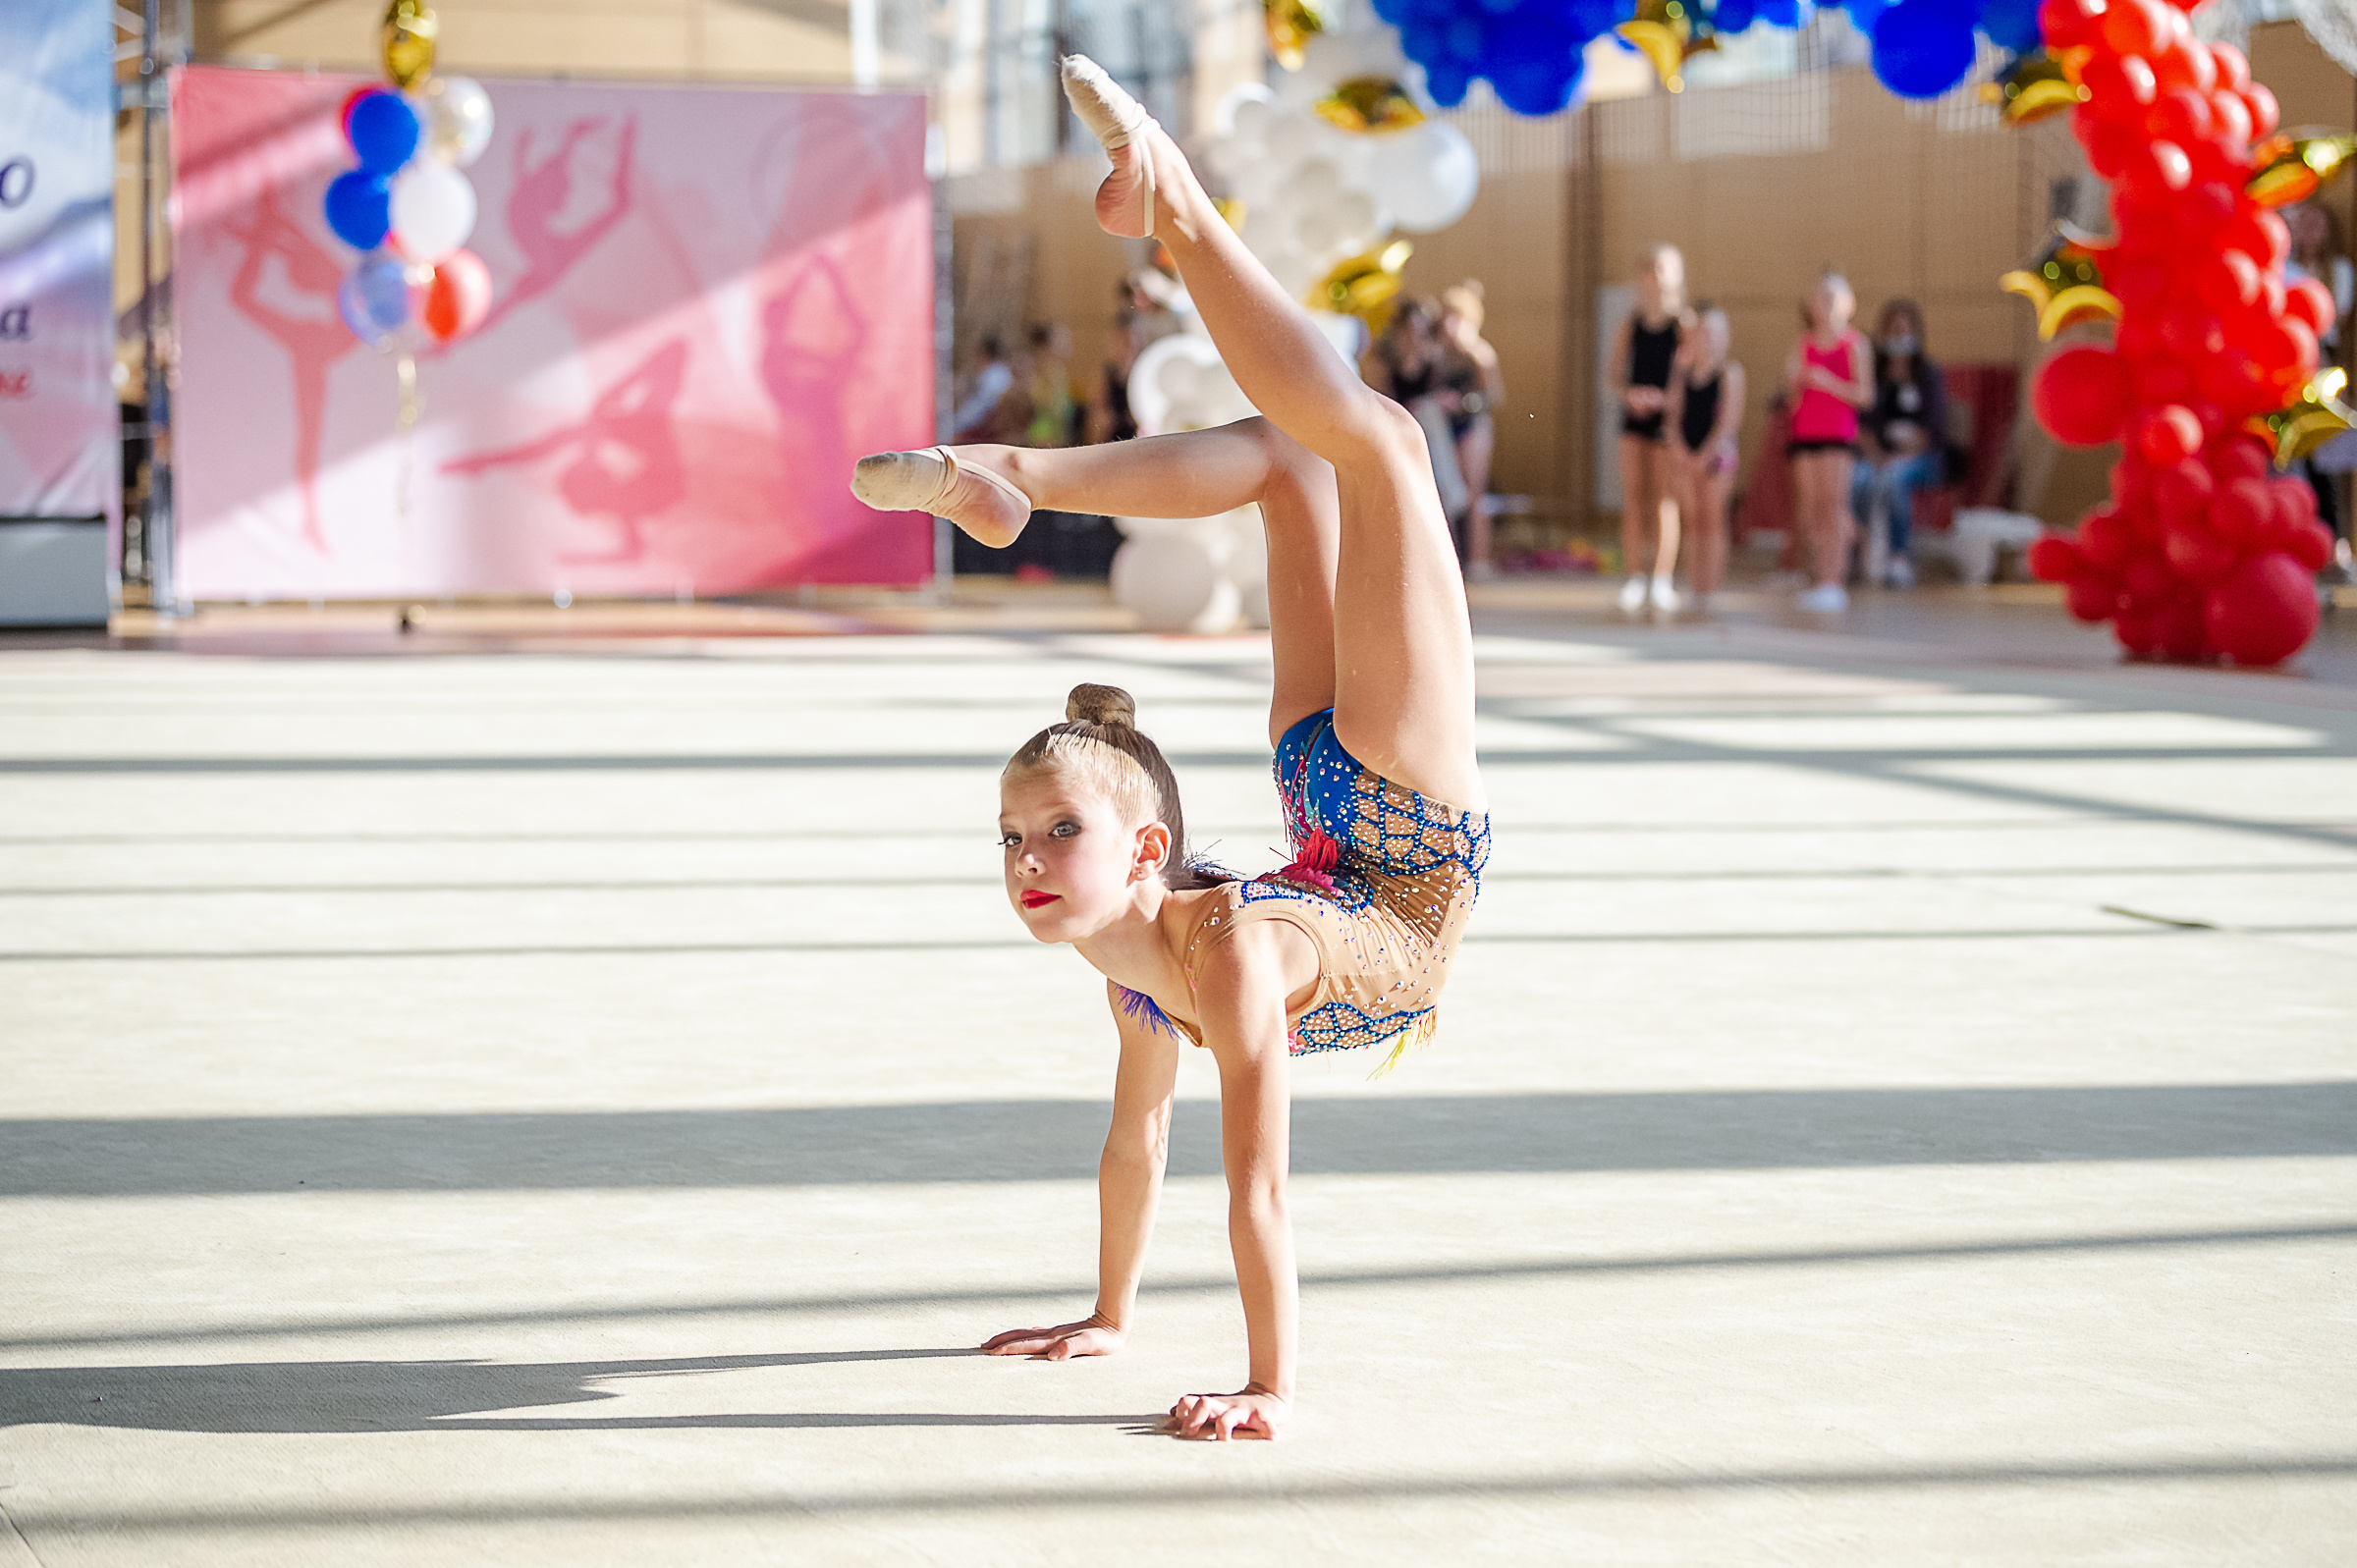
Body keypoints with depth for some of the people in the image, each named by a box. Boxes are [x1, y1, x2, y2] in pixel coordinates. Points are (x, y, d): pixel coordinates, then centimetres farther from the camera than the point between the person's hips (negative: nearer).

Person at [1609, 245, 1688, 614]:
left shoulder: (1683, 324, -2)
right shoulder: (1632, 324, 9)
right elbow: (1615, 376, 11)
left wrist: (1663, 398, -18)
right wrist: (1629, 394, -9)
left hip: (1667, 416, -4)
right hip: (1633, 417, 4)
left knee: (1664, 500, -5)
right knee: (1632, 498, 1)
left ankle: (1663, 581, -6)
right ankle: (1633, 580, 3)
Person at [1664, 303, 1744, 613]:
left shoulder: (1729, 372, -2)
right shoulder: (1683, 373, 12)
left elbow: (1730, 419, -8)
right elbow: (1674, 413, 8)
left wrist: (1707, 454, -15)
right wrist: (1678, 448, -9)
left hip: (1715, 453, -4)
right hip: (1686, 456, 4)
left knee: (1712, 520, -5)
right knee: (1691, 521, 5)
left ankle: (1709, 588, -5)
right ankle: (1692, 585, 7)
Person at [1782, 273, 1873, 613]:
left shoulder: (1855, 345, 0)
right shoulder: (1804, 345, 12)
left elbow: (1864, 395, -6)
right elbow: (1793, 401, 12)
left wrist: (1828, 382, -17)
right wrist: (1793, 380, -8)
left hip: (1838, 435, -5)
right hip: (1805, 434, 5)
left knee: (1833, 507, -11)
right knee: (1808, 514, 3)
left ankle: (1831, 584, -13)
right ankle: (1826, 577, 11)